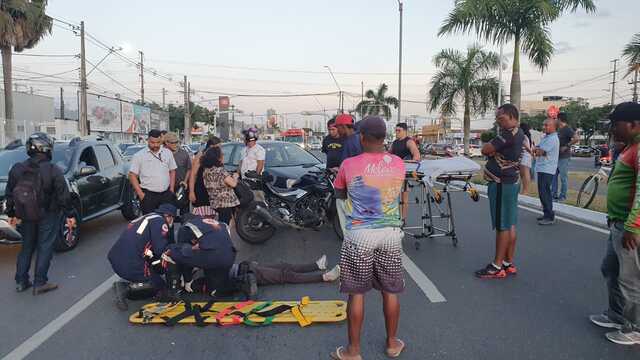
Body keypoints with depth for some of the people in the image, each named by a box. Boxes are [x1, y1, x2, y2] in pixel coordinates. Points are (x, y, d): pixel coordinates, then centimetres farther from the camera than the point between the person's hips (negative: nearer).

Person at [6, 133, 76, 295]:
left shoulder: (17, 169, -1)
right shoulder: (53, 170, -16)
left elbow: (9, 194, 6)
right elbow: (63, 196, -14)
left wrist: (11, 214, 17)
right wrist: (70, 215, -7)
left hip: (26, 216, 5)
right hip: (48, 216, -5)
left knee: (27, 247, 19)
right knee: (45, 248, 5)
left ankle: (21, 281, 24)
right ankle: (39, 283, 8)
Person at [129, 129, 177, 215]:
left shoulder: (168, 153, 9)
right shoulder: (139, 156, -2)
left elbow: (172, 171, 16)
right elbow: (132, 175, -3)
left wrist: (172, 189, 7)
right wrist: (140, 193, -9)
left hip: (166, 194, 3)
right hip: (148, 195, -3)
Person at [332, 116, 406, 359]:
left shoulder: (349, 165, -10)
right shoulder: (398, 164, -2)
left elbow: (339, 194, 8)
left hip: (360, 235, -3)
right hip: (391, 233, 3)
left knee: (357, 293, 8)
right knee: (390, 291, 16)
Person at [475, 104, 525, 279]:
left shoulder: (509, 133, -19)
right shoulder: (519, 133, 14)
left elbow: (485, 150, -18)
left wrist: (491, 149, 1)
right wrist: (494, 151, -6)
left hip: (501, 185, -10)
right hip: (510, 183, 10)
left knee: (502, 226, -3)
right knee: (510, 225, 12)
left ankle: (497, 266, 5)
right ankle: (509, 264, 21)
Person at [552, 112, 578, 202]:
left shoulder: (567, 129, -12)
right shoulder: (559, 129, 15)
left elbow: (576, 139, -25)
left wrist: (566, 146, -21)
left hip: (564, 157, -9)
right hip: (556, 156, 9)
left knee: (563, 177, -2)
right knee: (553, 176, 9)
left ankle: (563, 196, 5)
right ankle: (554, 195, 16)